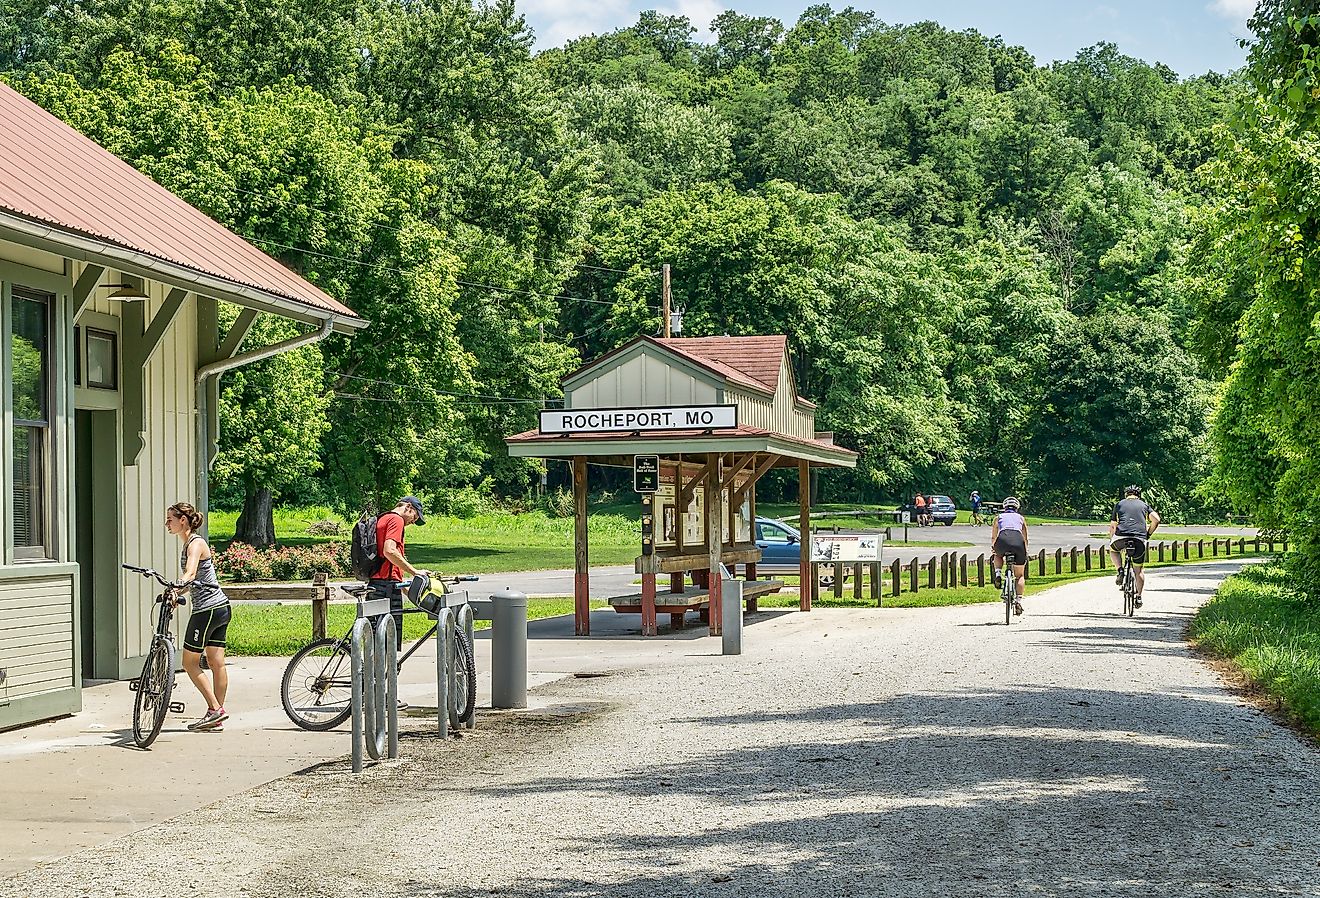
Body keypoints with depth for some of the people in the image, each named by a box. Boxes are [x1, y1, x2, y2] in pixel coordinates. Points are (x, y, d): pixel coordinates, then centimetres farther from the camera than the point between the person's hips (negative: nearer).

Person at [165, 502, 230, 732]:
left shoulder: (196, 543, -13)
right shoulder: (189, 544, 15)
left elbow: (190, 574, -32)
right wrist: (177, 596, 17)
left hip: (207, 609, -9)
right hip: (220, 607, 9)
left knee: (190, 662, -1)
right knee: (216, 663, 8)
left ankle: (216, 709, -3)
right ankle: (216, 716, 10)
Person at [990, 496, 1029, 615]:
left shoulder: (999, 517, 30)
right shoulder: (1021, 518, 31)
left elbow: (993, 537, 34)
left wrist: (993, 547, 49)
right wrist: (1025, 553, 48)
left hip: (1003, 539, 0)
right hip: (1018, 541, 0)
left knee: (998, 556, 37)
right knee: (1020, 575, 15)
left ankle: (998, 574, 10)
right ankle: (1019, 601, 4)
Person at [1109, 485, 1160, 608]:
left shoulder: (1119, 504, 22)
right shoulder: (1144, 505, 22)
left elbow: (1112, 526, 22)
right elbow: (1156, 519, 7)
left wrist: (1111, 541, 34)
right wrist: (1148, 534, 20)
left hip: (1121, 536, -1)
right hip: (1140, 540, 1)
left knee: (1113, 549, 35)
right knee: (1139, 570, 17)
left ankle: (1120, 571, 13)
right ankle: (1139, 597, 13)